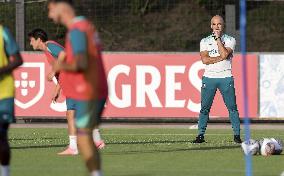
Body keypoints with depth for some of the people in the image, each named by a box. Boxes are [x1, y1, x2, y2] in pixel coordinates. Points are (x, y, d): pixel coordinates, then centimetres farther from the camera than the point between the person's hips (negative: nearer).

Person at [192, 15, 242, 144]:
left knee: (232, 107, -4)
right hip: (209, 77, 1)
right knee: (204, 107, -2)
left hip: (226, 77, -1)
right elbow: (205, 60, -5)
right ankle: (201, 135, 2)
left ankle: (237, 135, 1)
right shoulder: (205, 41, 10)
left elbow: (225, 54, -13)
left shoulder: (230, 40, 6)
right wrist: (220, 58, -10)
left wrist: (218, 38, -7)